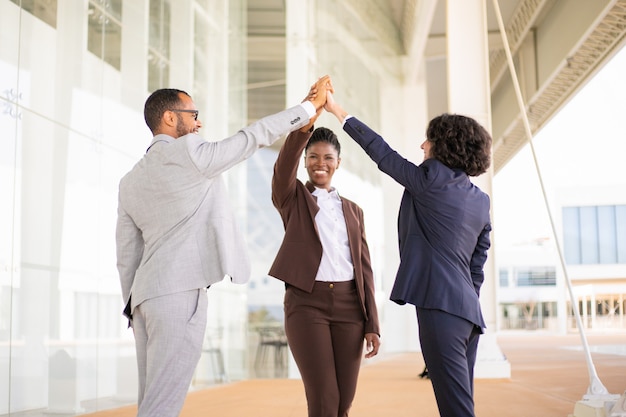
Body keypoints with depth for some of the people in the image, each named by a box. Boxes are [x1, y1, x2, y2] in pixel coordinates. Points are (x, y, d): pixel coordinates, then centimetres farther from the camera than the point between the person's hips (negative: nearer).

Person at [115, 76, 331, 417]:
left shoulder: (130, 181, 17)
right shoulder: (188, 152, -5)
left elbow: (127, 256, 17)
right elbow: (255, 136, 0)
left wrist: (134, 310, 21)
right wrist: (311, 106, 10)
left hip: (145, 292, 8)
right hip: (179, 291, -8)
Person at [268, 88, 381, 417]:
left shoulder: (352, 211, 16)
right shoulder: (292, 199, 7)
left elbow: (363, 268, 12)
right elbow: (284, 166, -15)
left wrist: (371, 324, 4)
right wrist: (304, 125, -32)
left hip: (348, 304, 4)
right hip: (306, 303, -3)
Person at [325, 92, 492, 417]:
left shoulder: (432, 178, -5)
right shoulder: (481, 200, 16)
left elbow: (382, 153, 4)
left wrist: (340, 112, 14)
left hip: (440, 305, -9)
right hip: (468, 311, 9)